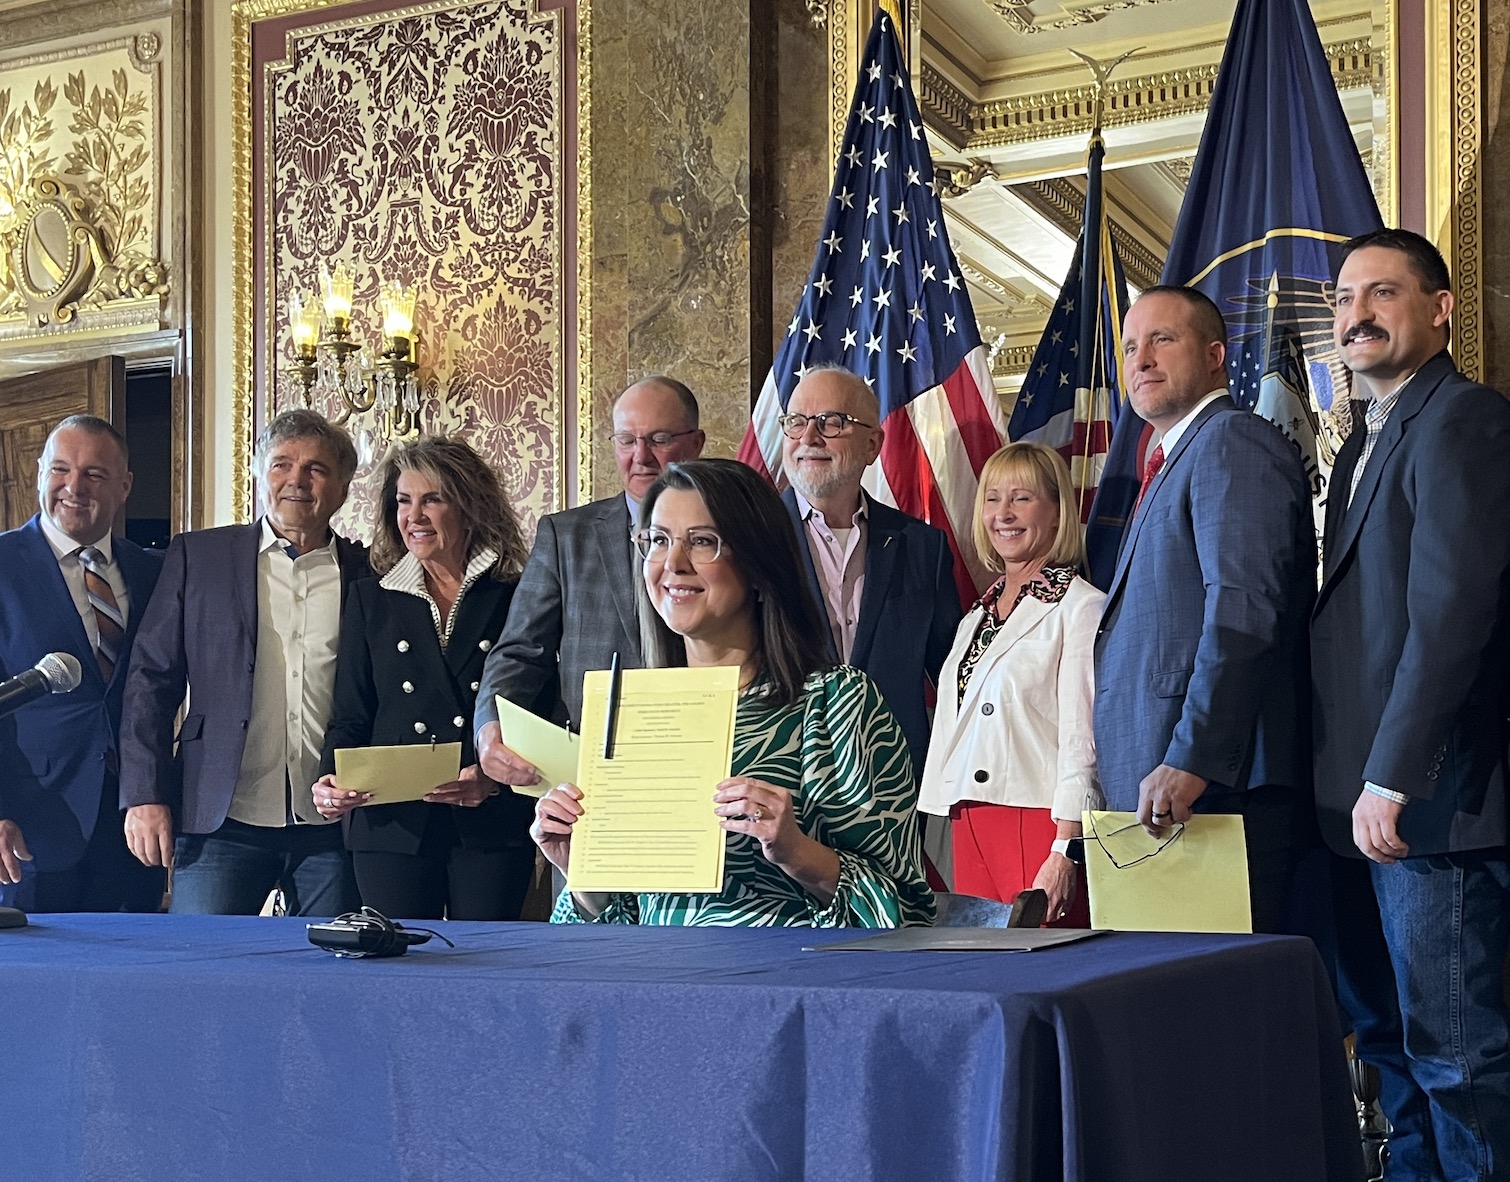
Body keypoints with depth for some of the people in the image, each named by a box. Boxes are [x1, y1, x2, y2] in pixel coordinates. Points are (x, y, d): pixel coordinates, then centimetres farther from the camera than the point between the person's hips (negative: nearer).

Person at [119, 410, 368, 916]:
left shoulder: (369, 574, 7)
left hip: (333, 825, 1)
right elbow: (151, 679, 6)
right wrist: (145, 796, -2)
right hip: (222, 822, 0)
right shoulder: (197, 556, 7)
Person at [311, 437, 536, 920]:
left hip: (492, 825, -2)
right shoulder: (370, 600, 13)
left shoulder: (515, 599, 5)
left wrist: (495, 778, -15)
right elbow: (350, 717, 11)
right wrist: (331, 780, -8)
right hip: (392, 826, 2)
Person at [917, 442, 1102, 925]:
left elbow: (1083, 739, -11)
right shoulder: (976, 619, 20)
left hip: (1039, 818, -7)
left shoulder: (1080, 608, -5)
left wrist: (1063, 853, -16)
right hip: (969, 824, 7)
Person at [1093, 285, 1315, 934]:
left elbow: (1244, 609, -19)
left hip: (1215, 788, -10)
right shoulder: (1173, 462, 26)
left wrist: (1192, 761, -25)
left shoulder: (1232, 442, -6)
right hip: (1159, 790, 10)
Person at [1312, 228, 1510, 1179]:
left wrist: (1391, 780, -21)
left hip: (1434, 807, -9)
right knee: (1389, 1039, 14)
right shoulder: (1367, 441, 21)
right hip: (1364, 803, 9)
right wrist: (1347, 781, 11)